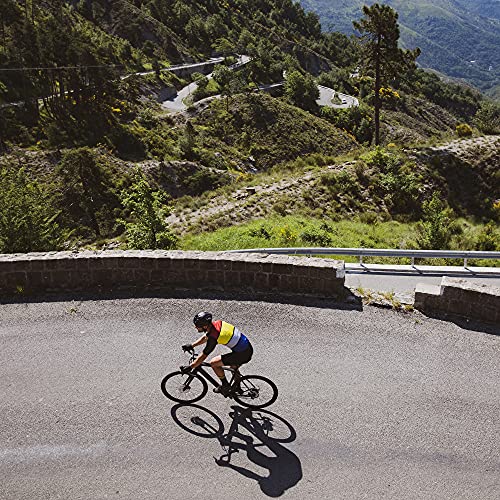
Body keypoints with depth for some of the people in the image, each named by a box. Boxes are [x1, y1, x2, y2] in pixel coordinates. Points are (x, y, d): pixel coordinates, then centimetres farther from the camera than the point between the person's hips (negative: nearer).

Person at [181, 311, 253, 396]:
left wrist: (190, 367, -7)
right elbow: (205, 337, 20)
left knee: (213, 363, -3)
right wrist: (191, 345, 19)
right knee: (233, 365, 35)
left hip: (243, 354, -9)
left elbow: (203, 356, -15)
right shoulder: (217, 323, 1)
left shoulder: (213, 337, -23)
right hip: (248, 348, 9)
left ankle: (225, 386, 14)